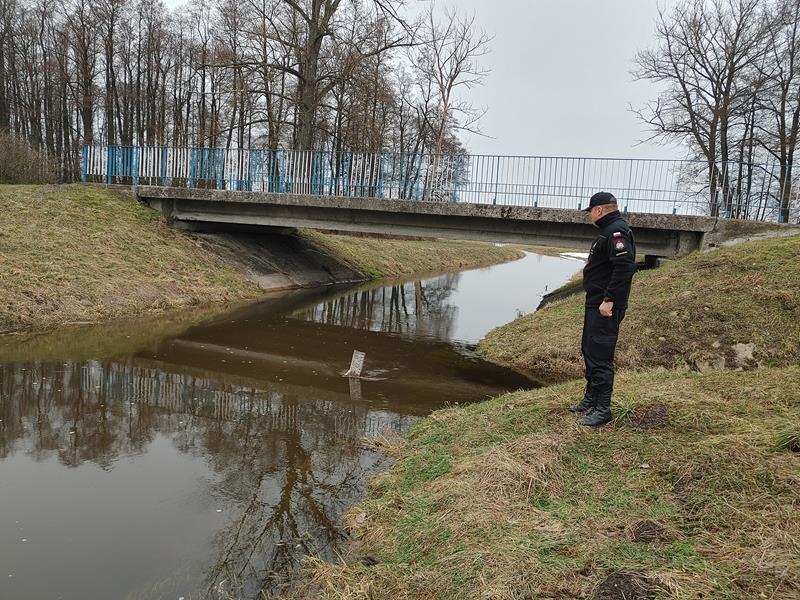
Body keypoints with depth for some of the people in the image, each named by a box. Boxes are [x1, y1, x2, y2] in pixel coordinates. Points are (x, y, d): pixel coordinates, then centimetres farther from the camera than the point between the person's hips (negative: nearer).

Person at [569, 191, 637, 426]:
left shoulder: (616, 231, -16)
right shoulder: (609, 230, 17)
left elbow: (625, 267, -26)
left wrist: (610, 300, -25)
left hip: (605, 308, -11)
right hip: (596, 303, 11)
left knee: (600, 356, -7)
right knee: (589, 352, 19)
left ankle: (602, 409, 0)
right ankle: (591, 399, 32)